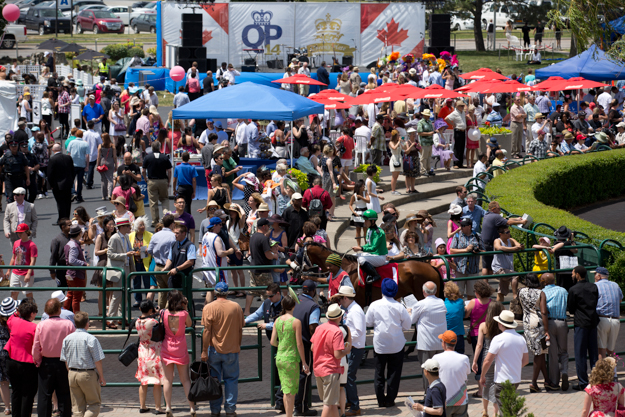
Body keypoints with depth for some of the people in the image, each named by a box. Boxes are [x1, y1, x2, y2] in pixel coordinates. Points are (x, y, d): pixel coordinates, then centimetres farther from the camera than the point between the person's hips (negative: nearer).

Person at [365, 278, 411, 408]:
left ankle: (381, 400, 11)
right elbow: (407, 325, -4)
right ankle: (390, 400, 7)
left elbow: (368, 322, 2)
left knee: (379, 373, 11)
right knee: (394, 372, 8)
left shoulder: (374, 305, -8)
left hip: (379, 344, 1)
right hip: (396, 345, -1)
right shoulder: (399, 307, -10)